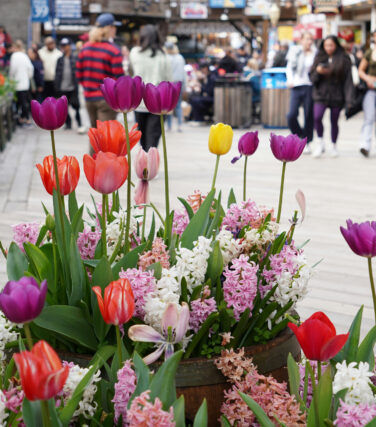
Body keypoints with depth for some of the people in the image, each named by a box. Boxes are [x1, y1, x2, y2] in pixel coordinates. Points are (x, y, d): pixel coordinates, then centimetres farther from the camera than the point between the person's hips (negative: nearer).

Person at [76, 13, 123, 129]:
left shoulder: (85, 48, 6)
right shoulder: (114, 51, -12)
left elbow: (79, 74, 9)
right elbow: (119, 78, -14)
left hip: (88, 97, 6)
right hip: (107, 98, -6)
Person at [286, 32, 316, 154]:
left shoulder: (315, 54, 5)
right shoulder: (295, 52, 7)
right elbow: (289, 67, 13)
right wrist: (290, 80, -2)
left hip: (310, 87, 0)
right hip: (297, 86, 0)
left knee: (309, 116, 2)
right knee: (291, 115, -9)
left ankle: (306, 143, 15)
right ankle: (299, 136, 17)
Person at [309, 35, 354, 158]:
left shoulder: (344, 59, -2)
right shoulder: (319, 58, 6)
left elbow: (348, 80, -4)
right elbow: (312, 77, 8)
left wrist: (348, 99, -11)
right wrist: (317, 71, -15)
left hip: (337, 95, -1)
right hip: (320, 94, 1)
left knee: (334, 121, 7)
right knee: (317, 117, -18)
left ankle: (333, 145, 28)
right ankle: (320, 142, 2)